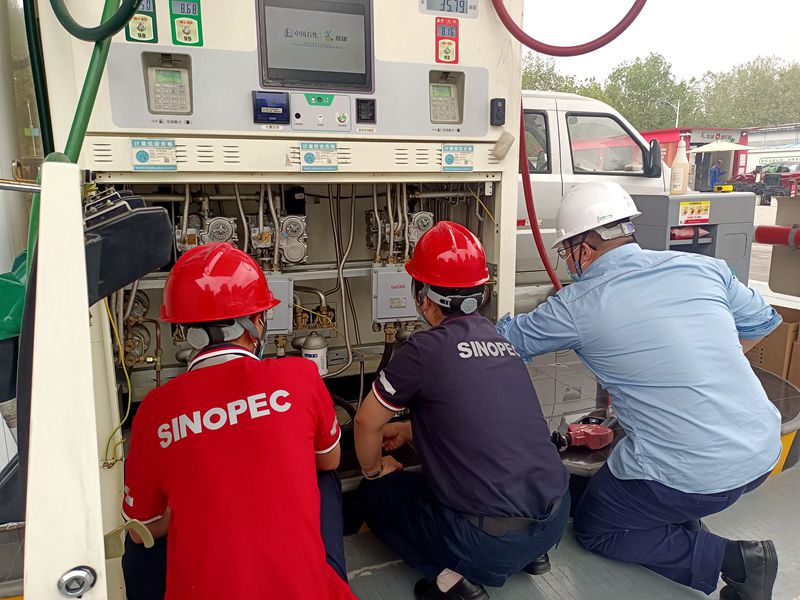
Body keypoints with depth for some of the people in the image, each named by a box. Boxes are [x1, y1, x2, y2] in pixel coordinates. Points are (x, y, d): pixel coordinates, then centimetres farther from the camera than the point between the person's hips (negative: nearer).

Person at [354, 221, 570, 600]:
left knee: (375, 492, 15)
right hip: (556, 517, 7)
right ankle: (530, 552, 21)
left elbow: (367, 423, 0)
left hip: (491, 540, -6)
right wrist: (408, 431, 32)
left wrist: (374, 470, 21)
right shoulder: (500, 340, 6)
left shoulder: (425, 349, -14)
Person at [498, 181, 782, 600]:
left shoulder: (577, 306, -10)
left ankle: (730, 559, 5)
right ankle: (684, 528, 26)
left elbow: (508, 339, 4)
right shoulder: (702, 266, 3)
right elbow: (760, 323, 17)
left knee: (593, 528, 17)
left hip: (695, 479, -7)